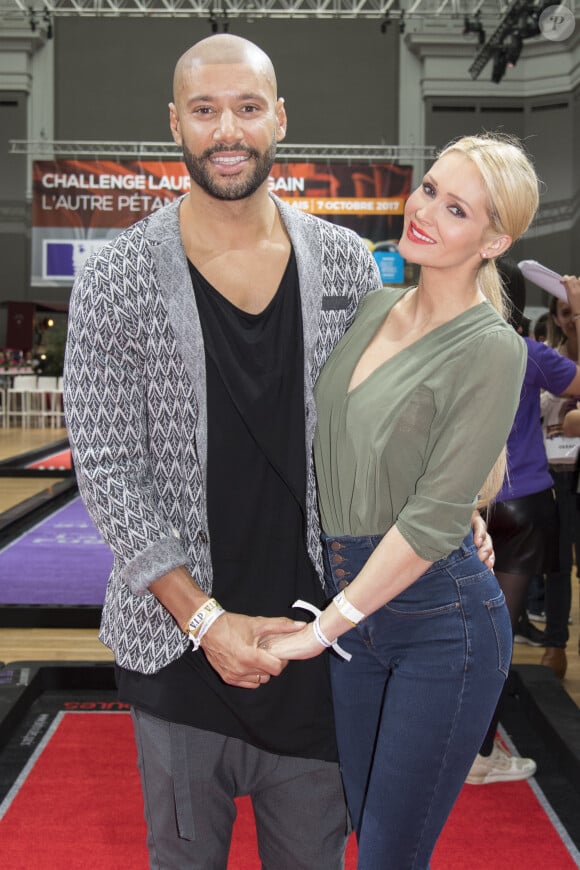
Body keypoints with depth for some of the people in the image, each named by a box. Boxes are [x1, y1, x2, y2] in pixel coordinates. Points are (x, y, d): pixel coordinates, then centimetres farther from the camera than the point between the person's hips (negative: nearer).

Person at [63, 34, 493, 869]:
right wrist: (203, 619, -14)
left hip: (317, 627, 2)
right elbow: (107, 469, -9)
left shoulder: (346, 264, 0)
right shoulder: (118, 281, -8)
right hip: (178, 635, -1)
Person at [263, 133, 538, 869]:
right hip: (355, 602, 7)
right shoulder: (372, 309, 5)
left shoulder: (490, 350, -17)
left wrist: (323, 628, -17)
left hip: (443, 621, -6)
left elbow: (434, 519, -20)